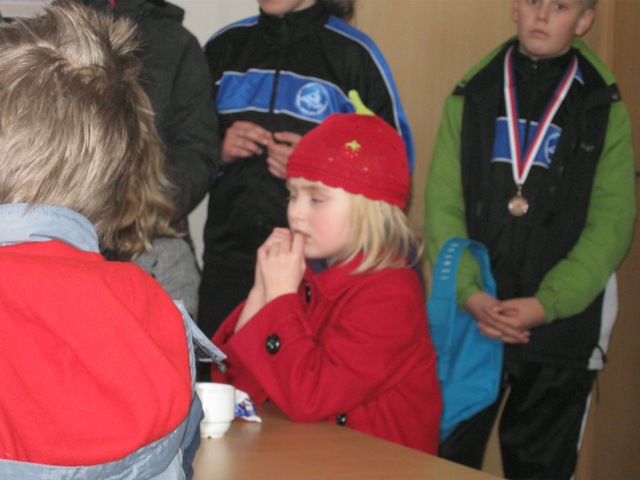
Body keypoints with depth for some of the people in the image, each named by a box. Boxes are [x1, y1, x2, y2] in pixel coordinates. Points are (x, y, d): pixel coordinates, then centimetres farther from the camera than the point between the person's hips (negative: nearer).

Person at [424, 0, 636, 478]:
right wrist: (470, 294, -14)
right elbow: (441, 205, 1)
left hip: (563, 327, -1)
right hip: (468, 320, 1)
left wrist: (547, 305, -15)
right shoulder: (471, 97, 7)